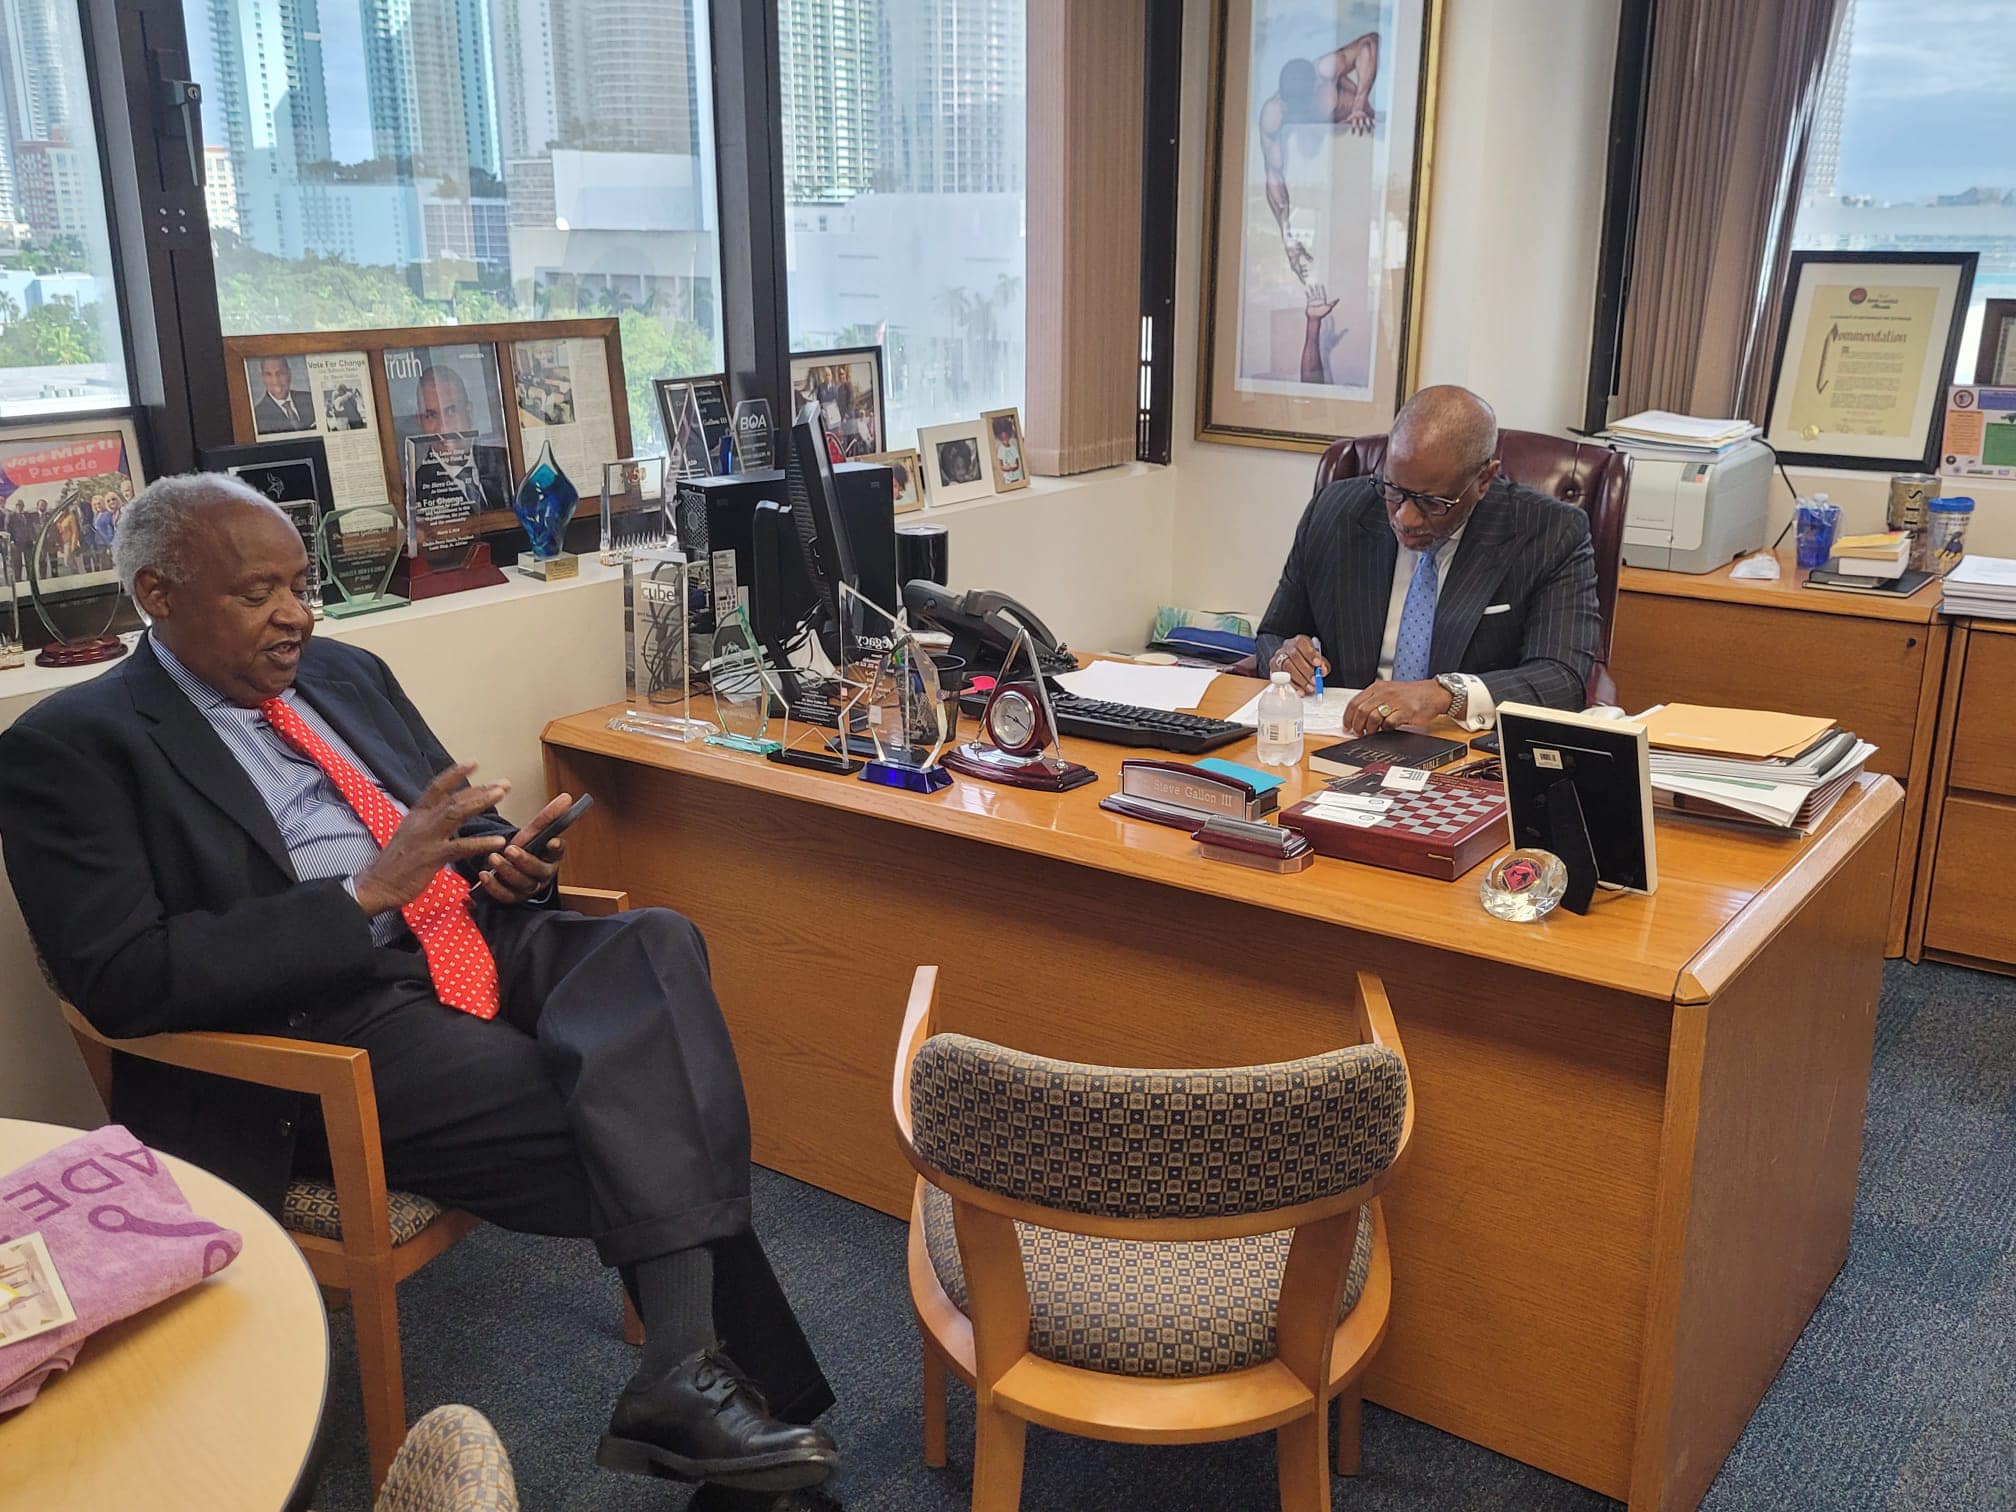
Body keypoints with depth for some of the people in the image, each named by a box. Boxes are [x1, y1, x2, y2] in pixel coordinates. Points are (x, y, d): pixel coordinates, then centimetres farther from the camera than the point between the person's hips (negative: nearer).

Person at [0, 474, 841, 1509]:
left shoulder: (346, 674, 20)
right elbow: (122, 983, -12)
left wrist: (505, 859, 1)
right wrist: (367, 894, -18)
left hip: (480, 943, 7)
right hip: (328, 1017, -6)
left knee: (655, 945, -25)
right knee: (655, 1122, -26)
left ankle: (686, 1372, -30)